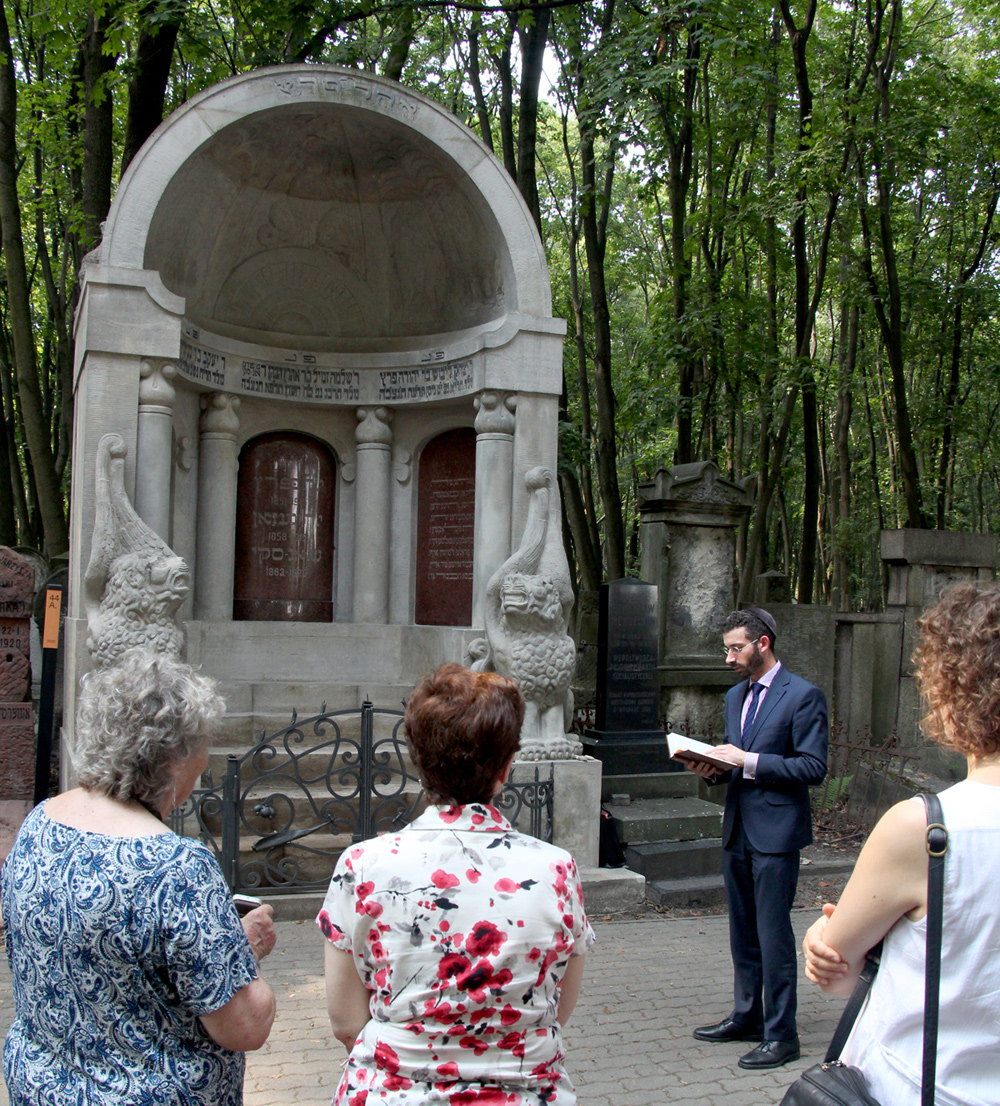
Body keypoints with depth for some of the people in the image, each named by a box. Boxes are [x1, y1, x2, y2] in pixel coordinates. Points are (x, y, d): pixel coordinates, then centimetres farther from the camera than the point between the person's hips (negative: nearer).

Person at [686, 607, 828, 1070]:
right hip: (738, 829, 8)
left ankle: (780, 1035, 11)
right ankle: (746, 1016, 32)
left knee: (773, 935, -1)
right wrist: (713, 767, -1)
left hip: (775, 833, -8)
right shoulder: (735, 695, 14)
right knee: (742, 931, 17)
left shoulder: (803, 695, -11)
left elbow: (814, 767, -16)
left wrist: (749, 761, -20)